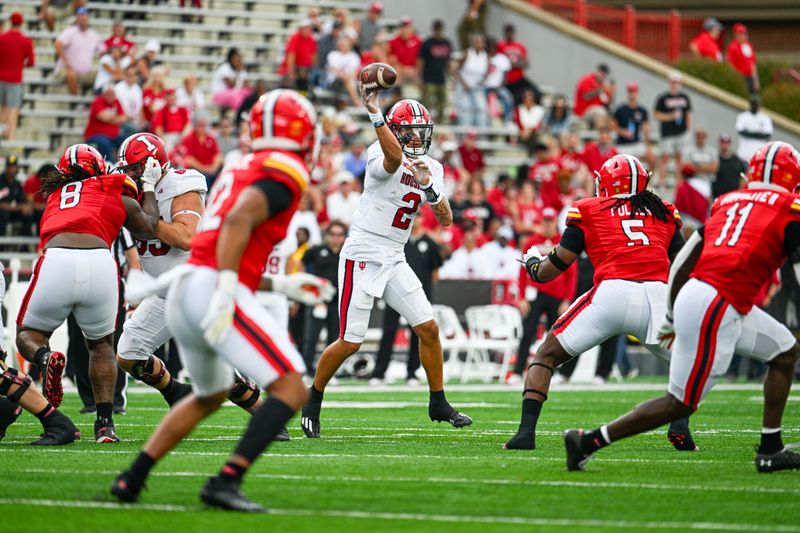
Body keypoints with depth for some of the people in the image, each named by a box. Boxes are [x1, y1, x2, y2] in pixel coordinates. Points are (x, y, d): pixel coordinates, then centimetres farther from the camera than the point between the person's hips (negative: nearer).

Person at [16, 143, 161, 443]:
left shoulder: (55, 196, 27)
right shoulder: (118, 196, 20)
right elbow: (150, 229, 32)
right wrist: (148, 189, 47)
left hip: (56, 261, 0)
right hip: (100, 261, 0)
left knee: (28, 335, 23)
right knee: (101, 345, 25)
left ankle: (45, 358, -13)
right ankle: (105, 423, 13)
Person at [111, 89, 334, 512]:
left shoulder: (240, 169, 25)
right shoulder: (286, 171, -1)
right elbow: (240, 219, -19)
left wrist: (280, 286, 28)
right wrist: (227, 291, -24)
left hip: (183, 292, 9)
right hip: (213, 292, -9)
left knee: (210, 395, 31)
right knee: (291, 391, -10)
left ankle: (131, 480, 29)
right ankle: (225, 483, -20)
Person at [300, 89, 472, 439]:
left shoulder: (432, 169, 9)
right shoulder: (381, 155, -13)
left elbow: (445, 220, 2)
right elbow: (394, 156, -39)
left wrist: (429, 185, -15)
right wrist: (373, 112, -47)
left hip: (395, 261, 6)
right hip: (362, 257, -6)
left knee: (428, 328, 1)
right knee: (350, 342, -5)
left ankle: (438, 403, 15)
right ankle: (313, 399, 16)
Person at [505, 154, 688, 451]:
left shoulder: (587, 211, 18)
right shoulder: (665, 214, 25)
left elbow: (551, 270, 19)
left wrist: (532, 263, 41)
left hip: (611, 293, -2)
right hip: (658, 295, 2)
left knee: (547, 355, 16)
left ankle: (526, 431, 0)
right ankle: (680, 426, 1)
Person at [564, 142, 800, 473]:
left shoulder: (727, 202, 19)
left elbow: (683, 263, 21)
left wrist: (671, 318, 30)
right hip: (716, 309, -8)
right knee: (681, 404, -1)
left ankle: (770, 451, 20)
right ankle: (588, 441, -2)